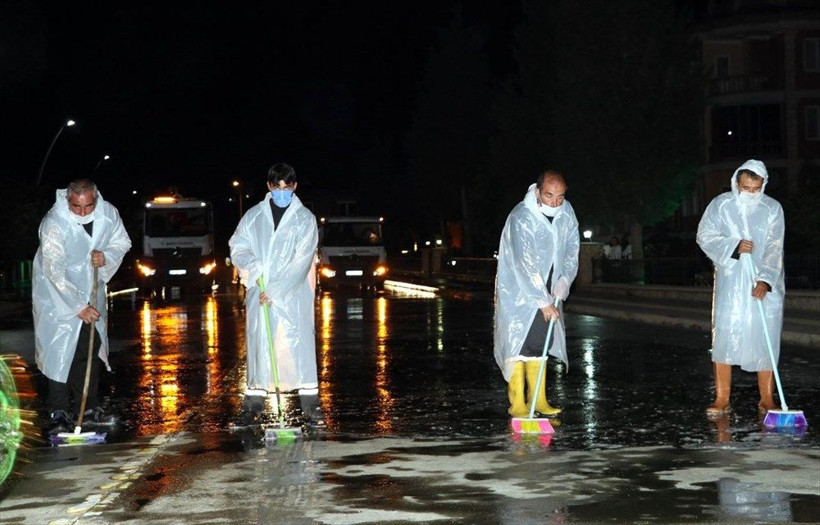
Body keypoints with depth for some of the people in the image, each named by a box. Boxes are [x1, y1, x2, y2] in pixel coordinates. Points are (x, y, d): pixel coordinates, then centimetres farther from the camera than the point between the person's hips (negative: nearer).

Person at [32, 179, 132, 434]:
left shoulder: (108, 214, -13)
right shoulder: (54, 223, -27)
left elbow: (122, 242, 6)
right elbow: (54, 271, -28)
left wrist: (106, 257, -18)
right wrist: (79, 307, -29)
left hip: (91, 288, 6)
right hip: (57, 293, -5)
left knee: (93, 347, 9)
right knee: (60, 350, -11)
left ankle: (88, 408, 21)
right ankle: (58, 414, -6)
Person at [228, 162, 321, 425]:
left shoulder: (304, 218, -1)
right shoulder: (253, 216, 8)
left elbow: (301, 262, -8)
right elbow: (237, 248, 6)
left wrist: (275, 291, -14)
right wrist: (254, 266, -15)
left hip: (293, 294, -2)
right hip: (259, 293, 2)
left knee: (299, 343, -4)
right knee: (258, 344, 3)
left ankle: (310, 402, 2)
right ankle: (253, 404, 8)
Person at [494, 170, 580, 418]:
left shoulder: (566, 212, -5)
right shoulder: (521, 218, -26)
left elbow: (572, 249, 4)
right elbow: (525, 265, -28)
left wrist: (562, 283, -9)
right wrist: (543, 301, -27)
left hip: (546, 287, 6)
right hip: (518, 289, -6)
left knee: (541, 341, 7)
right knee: (518, 342, -11)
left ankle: (538, 399, 12)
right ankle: (517, 404, -8)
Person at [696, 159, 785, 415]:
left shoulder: (773, 209, -2)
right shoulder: (720, 205, -1)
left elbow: (775, 249, -8)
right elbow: (704, 236, -2)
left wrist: (765, 280, -21)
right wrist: (734, 246, -17)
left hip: (765, 285, 0)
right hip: (730, 282, 0)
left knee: (766, 338, 1)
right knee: (724, 336, -4)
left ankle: (767, 398, 10)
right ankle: (722, 398, 0)